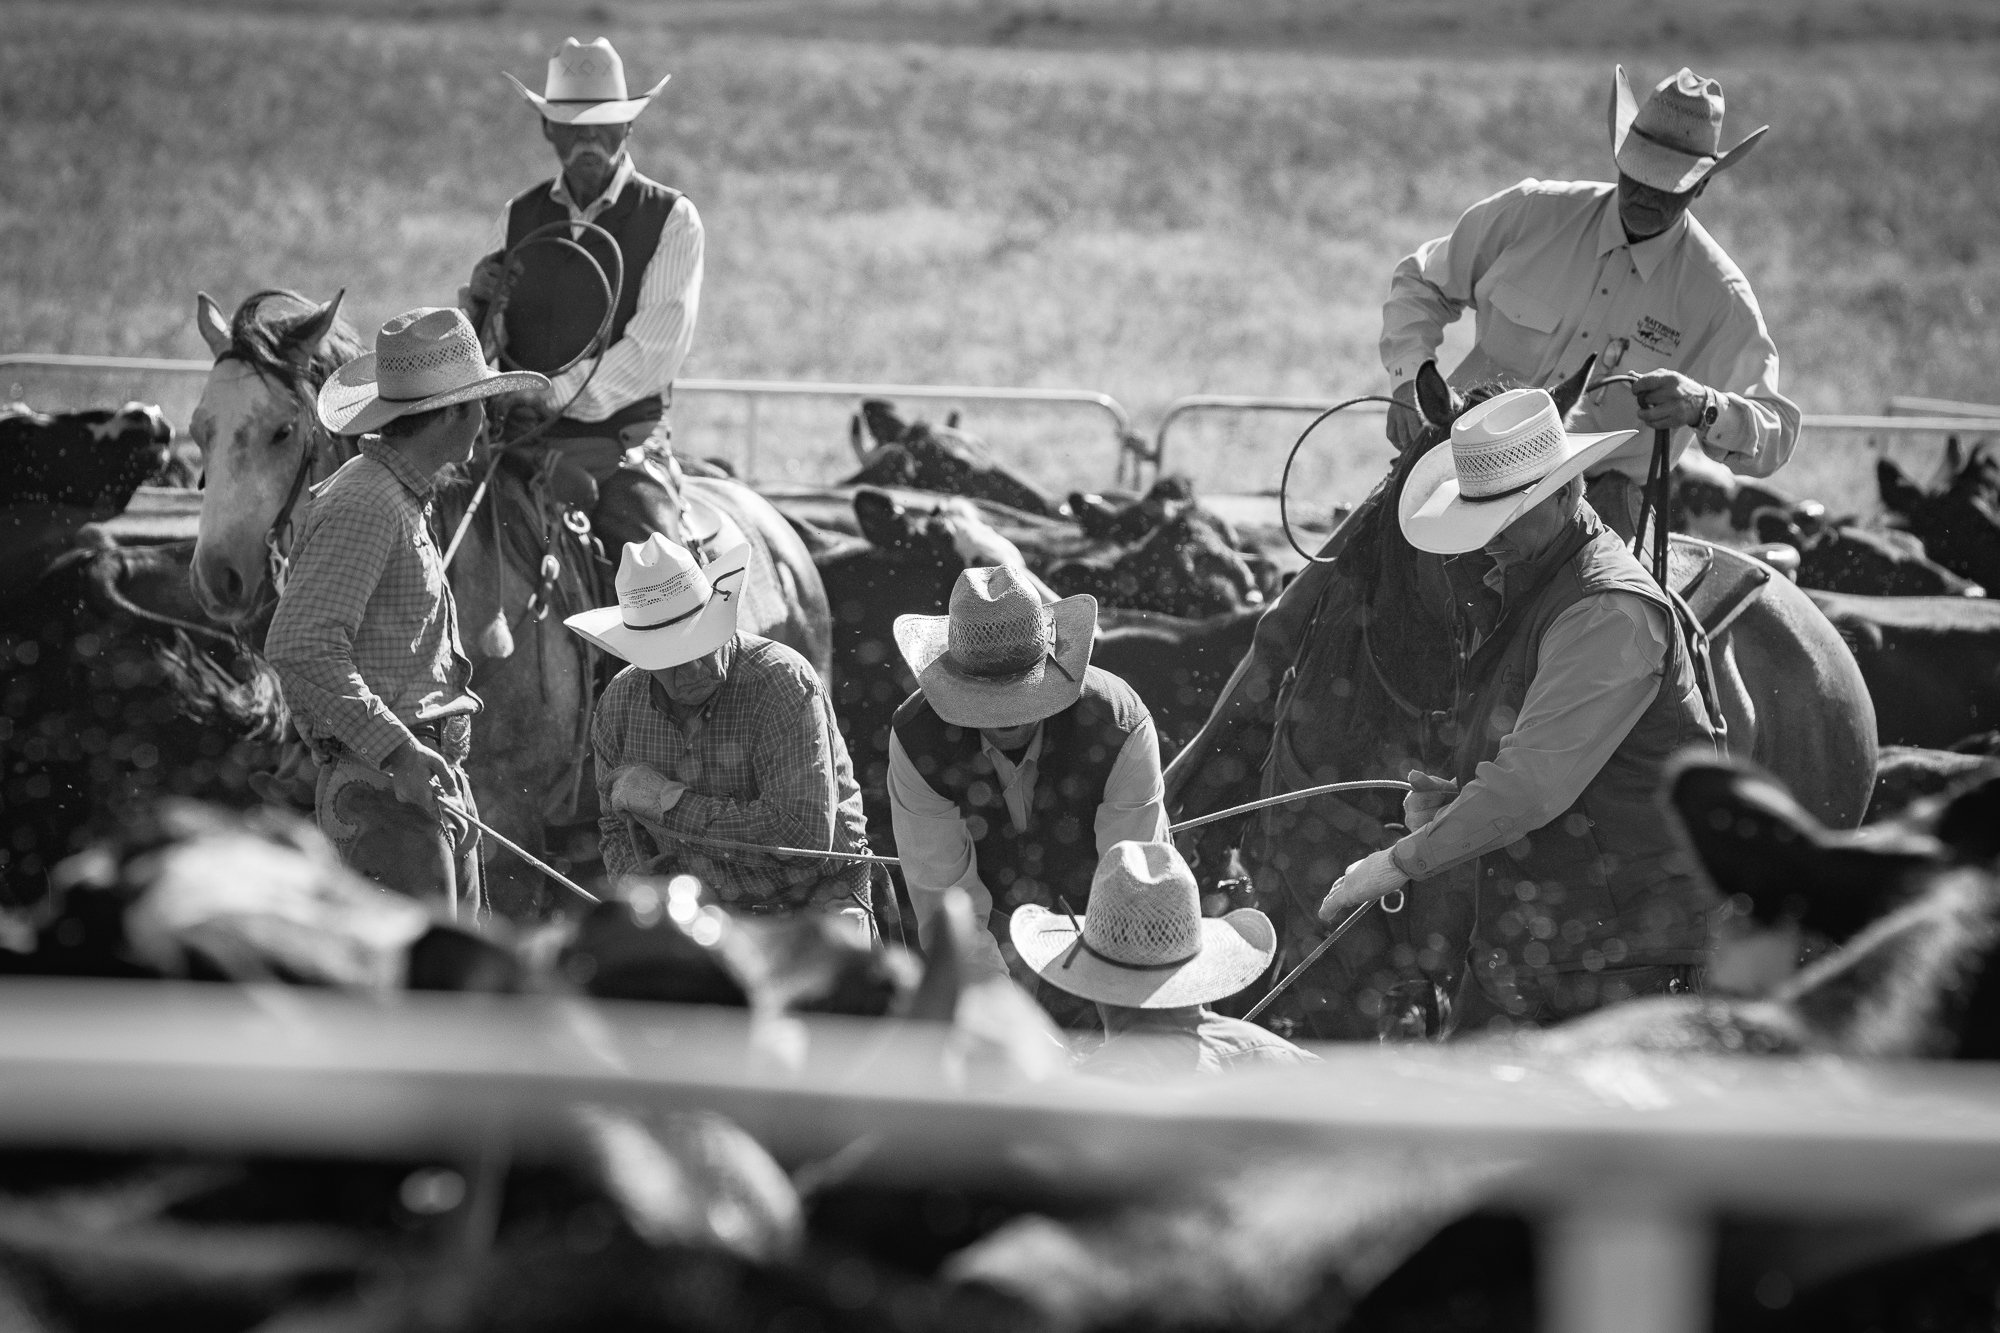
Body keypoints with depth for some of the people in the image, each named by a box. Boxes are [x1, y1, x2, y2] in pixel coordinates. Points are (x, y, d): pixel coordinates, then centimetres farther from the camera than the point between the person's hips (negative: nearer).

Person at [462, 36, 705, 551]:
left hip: (626, 448, -3)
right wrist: (479, 306, -12)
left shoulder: (672, 219, 1)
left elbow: (659, 344, -11)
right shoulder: (517, 219, 12)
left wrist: (556, 395, -23)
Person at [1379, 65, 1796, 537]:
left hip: (1599, 491, -1)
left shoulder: (1719, 295, -4)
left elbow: (1775, 439, -3)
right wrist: (1409, 381, -6)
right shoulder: (1532, 212, 0)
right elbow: (1420, 285, 13)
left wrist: (1702, 407, -25)